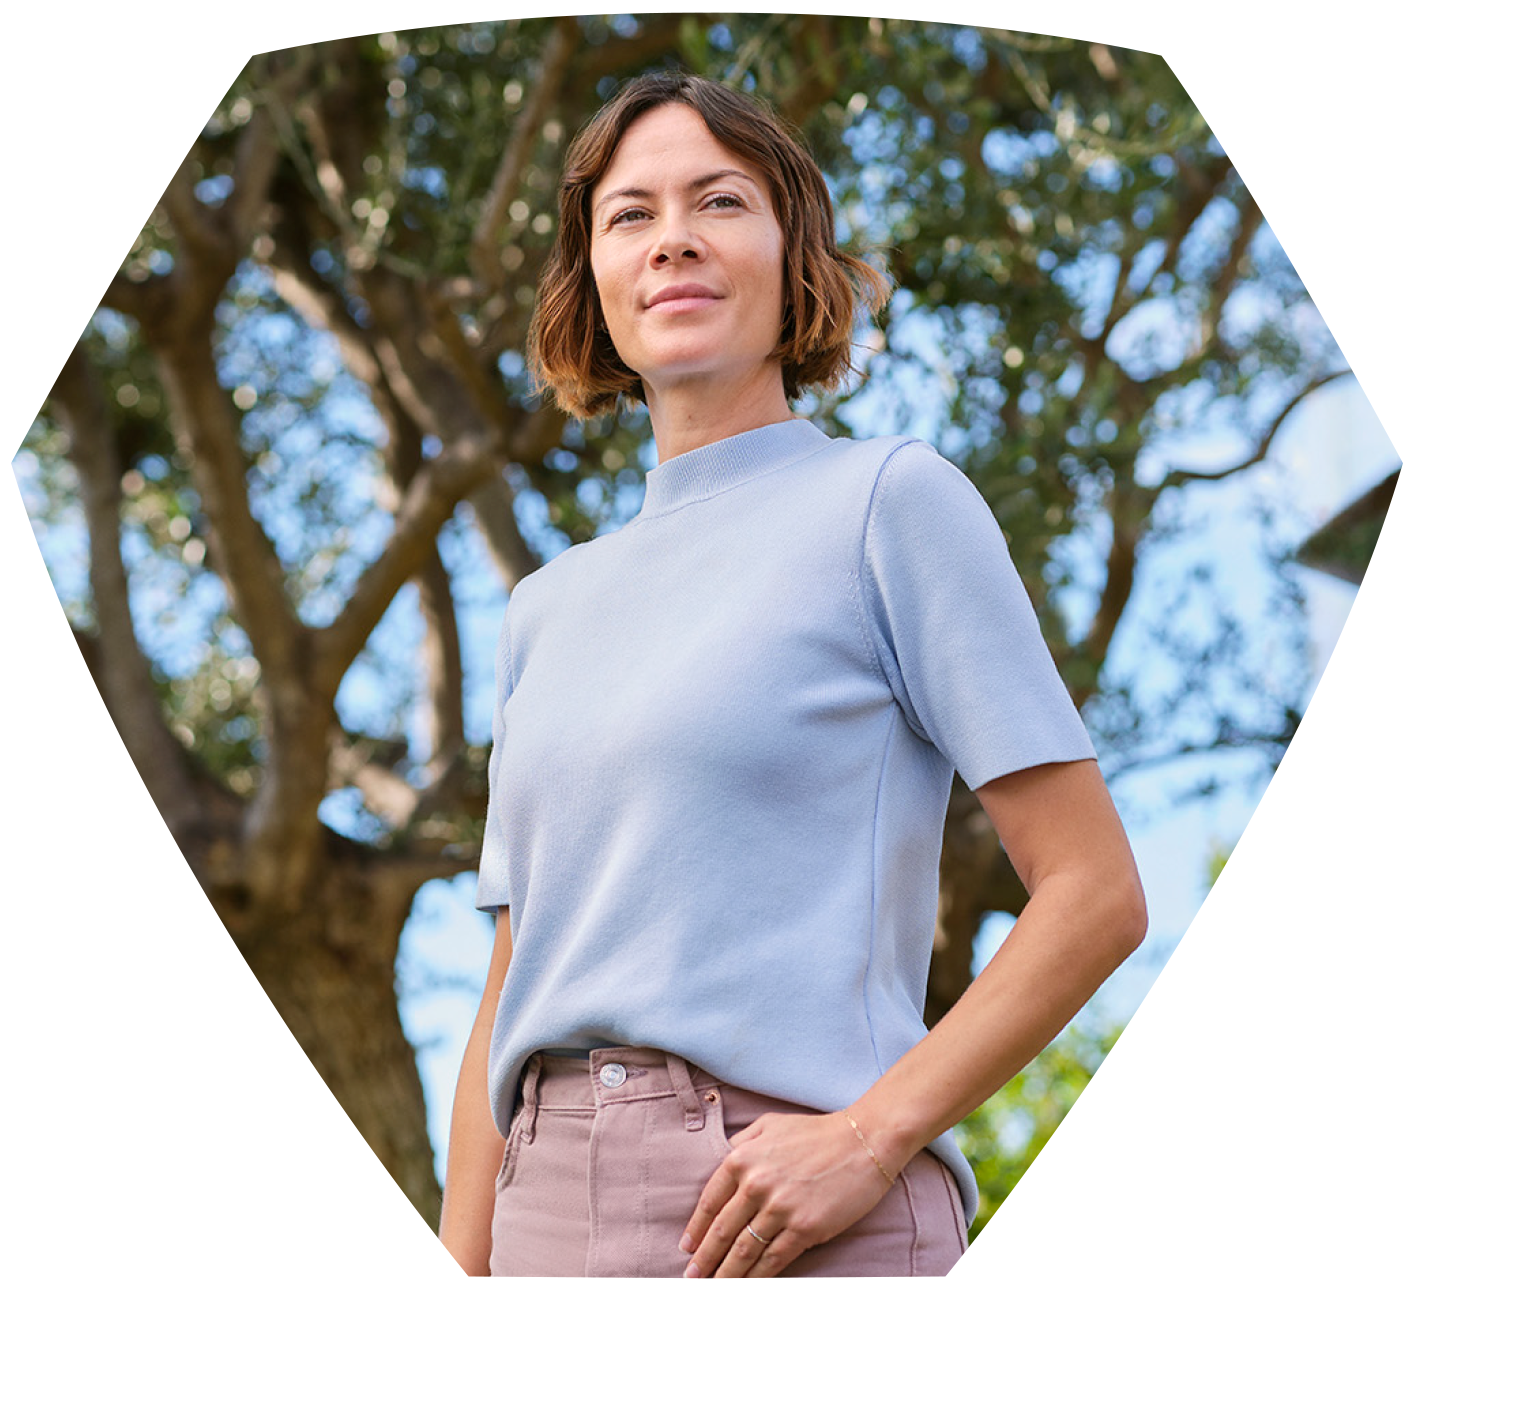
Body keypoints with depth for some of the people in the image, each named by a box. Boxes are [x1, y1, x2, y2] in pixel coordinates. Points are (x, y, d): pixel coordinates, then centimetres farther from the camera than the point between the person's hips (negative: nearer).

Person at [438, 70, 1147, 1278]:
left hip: (795, 1223, -5)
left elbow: (1096, 894, -4)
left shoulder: (894, 499, 2)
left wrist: (873, 1133, -14)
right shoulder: (552, 608, 19)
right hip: (553, 1214, 6)